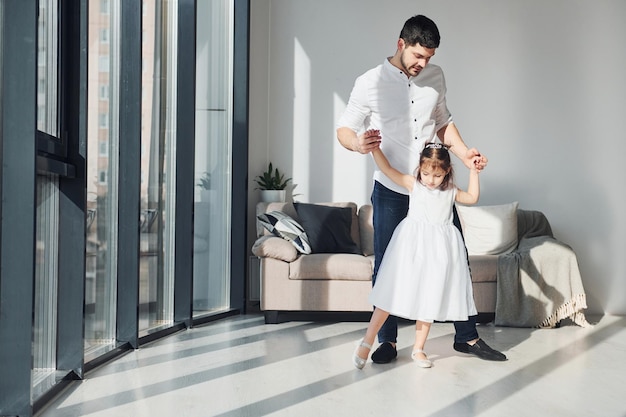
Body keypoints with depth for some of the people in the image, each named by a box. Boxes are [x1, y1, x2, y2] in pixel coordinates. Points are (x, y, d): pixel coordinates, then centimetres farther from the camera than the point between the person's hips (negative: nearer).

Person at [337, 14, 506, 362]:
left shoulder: (435, 76, 5)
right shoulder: (370, 83, -7)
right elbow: (344, 128, -3)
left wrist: (463, 151, 0)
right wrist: (357, 144, -27)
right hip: (391, 190, -3)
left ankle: (467, 337, 23)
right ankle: (388, 341, 20)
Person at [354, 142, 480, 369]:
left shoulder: (450, 192, 11)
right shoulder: (412, 184, 0)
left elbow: (472, 197, 18)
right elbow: (386, 168, -5)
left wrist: (473, 171, 14)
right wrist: (374, 147, -13)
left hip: (438, 248, 3)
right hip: (412, 244, -3)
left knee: (429, 297, 8)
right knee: (393, 293, -4)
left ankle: (418, 348, 21)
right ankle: (367, 342, 5)